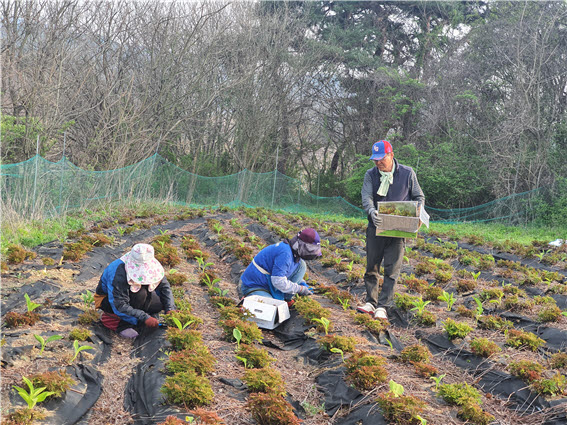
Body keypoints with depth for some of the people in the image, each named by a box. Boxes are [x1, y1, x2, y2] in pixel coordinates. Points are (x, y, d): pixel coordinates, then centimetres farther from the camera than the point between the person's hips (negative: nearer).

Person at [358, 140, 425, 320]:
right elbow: (366, 197, -9)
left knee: (392, 269, -4)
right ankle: (371, 302, 18)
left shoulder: (407, 173, 2)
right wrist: (372, 211, -31)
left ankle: (382, 306, 1)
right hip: (375, 227, 2)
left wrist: (418, 214, -10)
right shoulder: (370, 175, 5)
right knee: (371, 267, 7)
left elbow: (419, 197, 10)